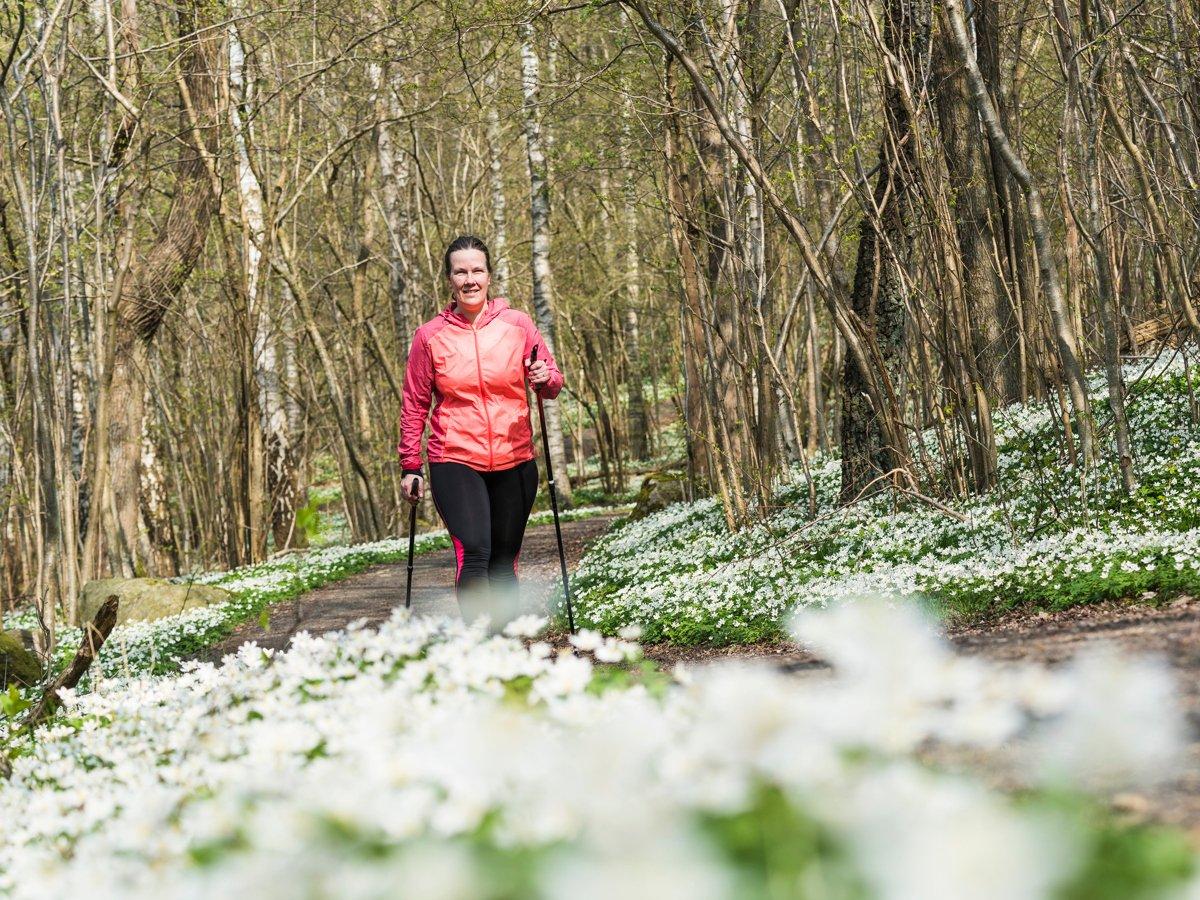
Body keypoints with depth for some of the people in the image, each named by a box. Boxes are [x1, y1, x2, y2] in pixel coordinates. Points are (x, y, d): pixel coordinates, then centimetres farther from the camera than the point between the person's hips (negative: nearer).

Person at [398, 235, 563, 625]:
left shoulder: (516, 324, 2)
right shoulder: (430, 335, 1)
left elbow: (552, 383, 10)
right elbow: (415, 405, 8)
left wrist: (546, 379, -14)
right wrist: (410, 466, 6)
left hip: (514, 461, 2)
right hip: (454, 461, -2)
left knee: (504, 562, 8)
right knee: (473, 552, -20)